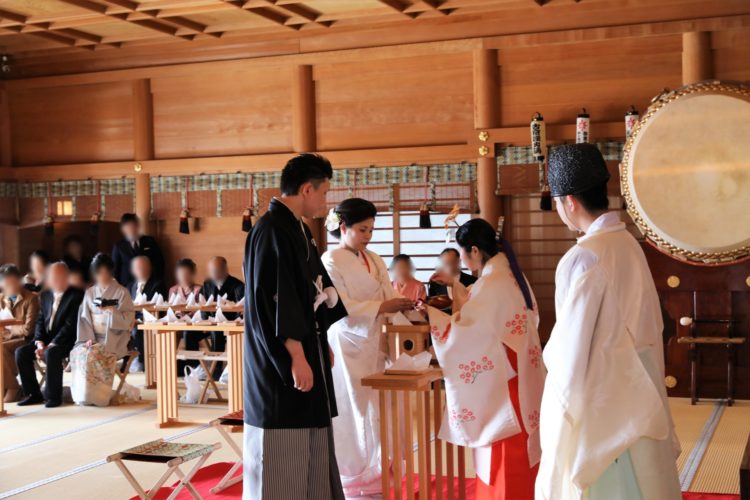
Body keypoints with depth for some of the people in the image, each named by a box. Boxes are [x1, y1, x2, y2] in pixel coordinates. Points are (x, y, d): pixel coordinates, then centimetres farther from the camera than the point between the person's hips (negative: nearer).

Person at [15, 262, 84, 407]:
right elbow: (40, 321, 11)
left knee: (51, 353, -36)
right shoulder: (45, 295, 12)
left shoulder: (76, 296, -11)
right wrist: (39, 342, -7)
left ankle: (54, 396, -21)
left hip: (65, 341, -7)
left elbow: (70, 325, -17)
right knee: (21, 352, -13)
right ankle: (33, 394, -2)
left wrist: (51, 345, -21)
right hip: (46, 339, 7)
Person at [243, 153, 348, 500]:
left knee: (309, 446, 16)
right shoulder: (271, 231, -18)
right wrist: (297, 357, -24)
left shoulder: (299, 230, 12)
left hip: (306, 349, 10)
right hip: (283, 362, -10)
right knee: (283, 452, -2)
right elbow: (274, 301, -24)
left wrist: (321, 345, 21)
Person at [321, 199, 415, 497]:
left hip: (373, 344, 6)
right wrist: (382, 307, -23)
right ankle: (353, 479, 10)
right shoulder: (331, 261, -9)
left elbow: (388, 298, 8)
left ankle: (374, 473, 17)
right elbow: (339, 307, -17)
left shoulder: (375, 261, 11)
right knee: (353, 412, -1)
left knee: (375, 409, 7)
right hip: (346, 345, -6)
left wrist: (404, 306, -14)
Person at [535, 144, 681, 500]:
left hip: (599, 395, -8)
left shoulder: (584, 258, -20)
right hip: (637, 391, 8)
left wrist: (563, 413, -5)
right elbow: (651, 326, 10)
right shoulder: (629, 245, 4)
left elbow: (572, 344, -17)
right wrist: (650, 386, 17)